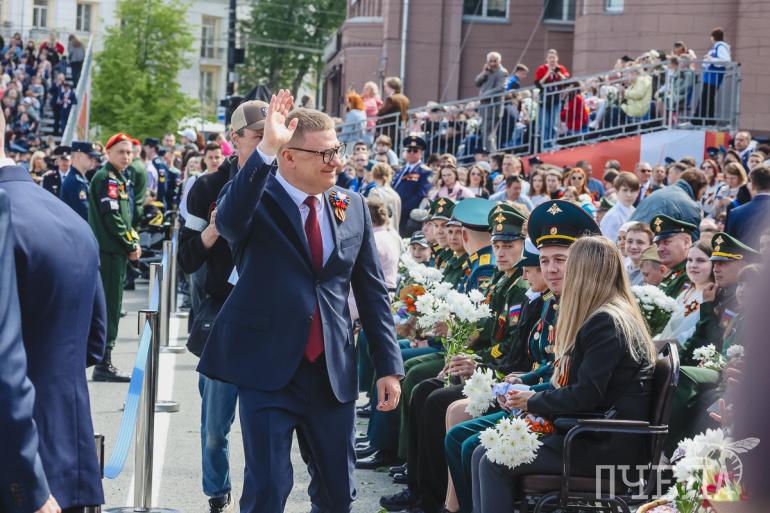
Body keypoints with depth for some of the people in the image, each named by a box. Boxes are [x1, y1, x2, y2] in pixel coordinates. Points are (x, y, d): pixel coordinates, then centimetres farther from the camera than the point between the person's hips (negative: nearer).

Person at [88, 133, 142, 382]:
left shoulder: (120, 179, 20)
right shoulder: (105, 178, -11)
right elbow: (111, 217, -18)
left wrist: (134, 242, 6)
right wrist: (131, 246, -12)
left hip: (116, 252, 10)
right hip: (108, 251, -10)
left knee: (110, 305, 12)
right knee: (110, 305, -9)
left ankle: (103, 361, 17)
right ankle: (104, 364, -7)